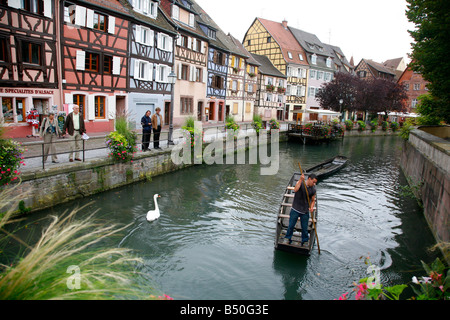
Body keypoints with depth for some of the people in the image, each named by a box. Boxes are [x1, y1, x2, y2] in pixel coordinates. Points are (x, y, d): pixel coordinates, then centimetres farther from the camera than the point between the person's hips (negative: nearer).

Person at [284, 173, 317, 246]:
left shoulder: (313, 189, 0)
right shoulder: (300, 183, -9)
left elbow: (313, 200, 10)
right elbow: (295, 190, -30)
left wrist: (311, 207, -10)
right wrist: (301, 180, -36)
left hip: (305, 211, 2)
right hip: (295, 210, -2)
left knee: (305, 228, 8)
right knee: (291, 225, 5)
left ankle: (305, 241, 28)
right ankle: (288, 239, 26)